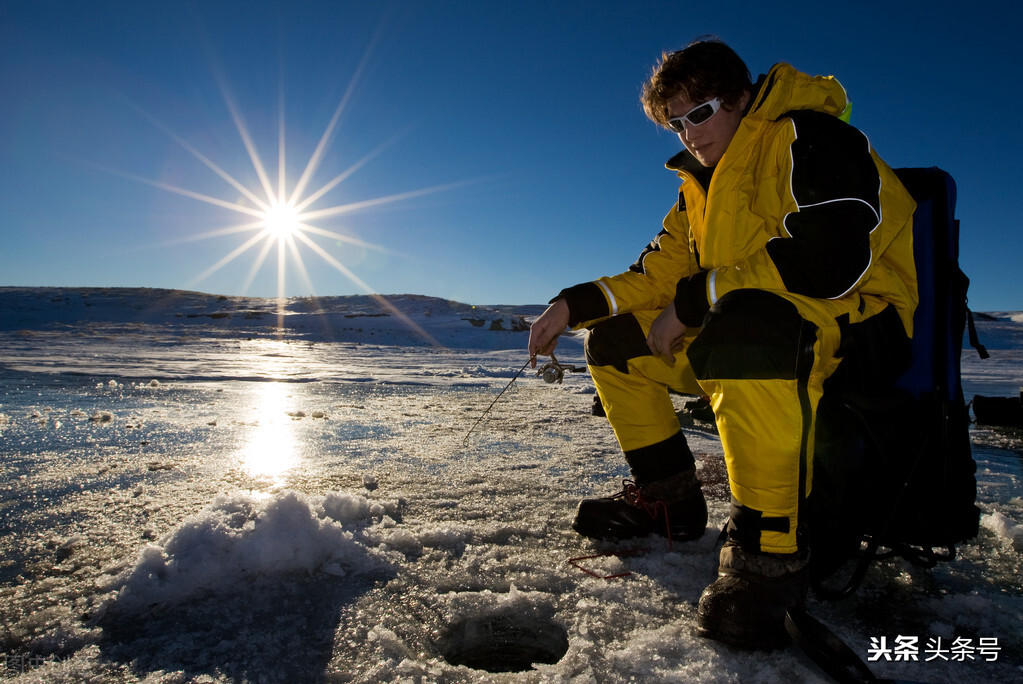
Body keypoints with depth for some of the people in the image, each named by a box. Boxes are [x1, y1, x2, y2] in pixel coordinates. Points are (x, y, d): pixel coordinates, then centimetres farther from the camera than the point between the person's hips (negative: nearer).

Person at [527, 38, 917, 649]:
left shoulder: (810, 140, -10)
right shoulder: (702, 184, 17)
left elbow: (829, 262, -26)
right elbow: (660, 274, 11)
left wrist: (694, 301, -21)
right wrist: (573, 304, -5)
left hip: (856, 327, -8)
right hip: (737, 326, 9)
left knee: (747, 324, -42)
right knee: (615, 340, 4)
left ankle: (769, 552, -31)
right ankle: (670, 499, 8)